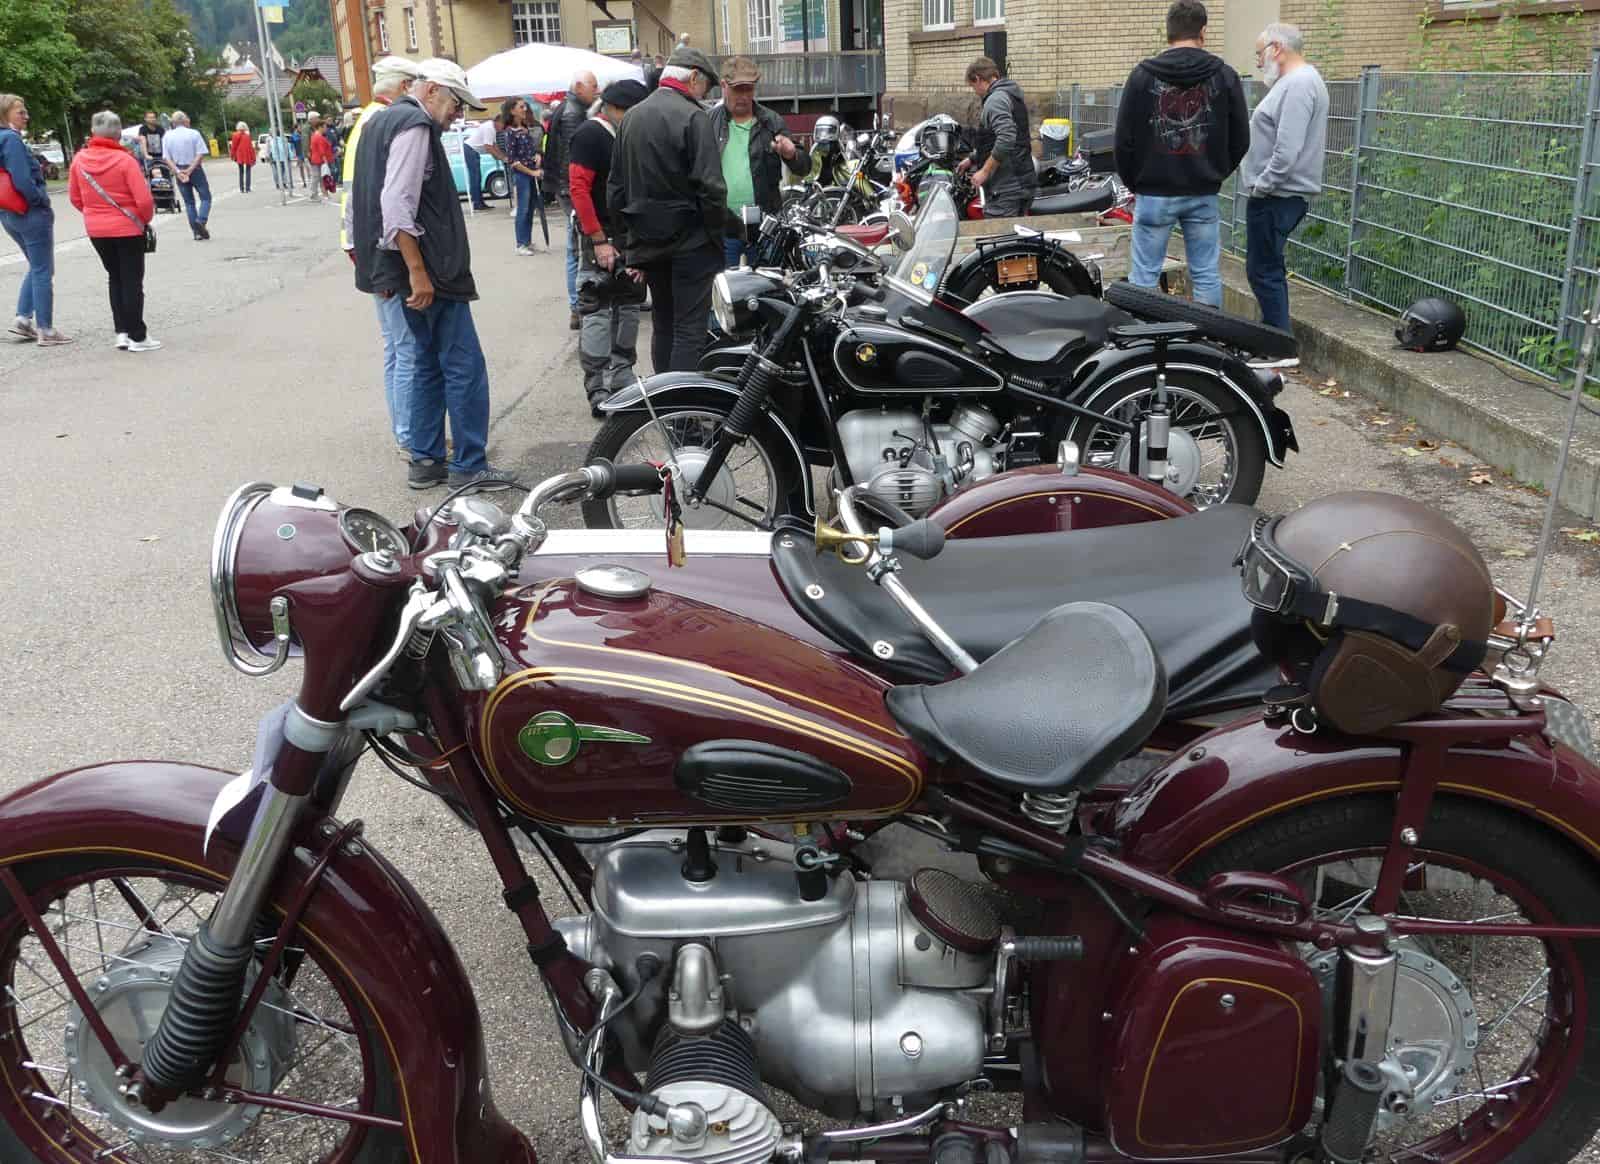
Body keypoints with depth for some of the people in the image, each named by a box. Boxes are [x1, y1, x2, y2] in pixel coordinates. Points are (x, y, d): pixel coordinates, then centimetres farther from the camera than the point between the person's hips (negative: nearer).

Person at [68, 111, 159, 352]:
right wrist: (146, 218, 1)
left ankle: (122, 332, 16)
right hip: (128, 228, -4)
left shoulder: (79, 159, -2)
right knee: (132, 281, 4)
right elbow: (144, 200, -18)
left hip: (96, 230, 5)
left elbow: (74, 197, 6)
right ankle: (137, 337, 5)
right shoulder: (124, 160, -16)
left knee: (115, 278, 18)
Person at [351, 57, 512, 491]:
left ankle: (425, 460, 18)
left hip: (409, 268, 10)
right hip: (429, 269, -10)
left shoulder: (382, 120, 19)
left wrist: (387, 269, 21)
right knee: (465, 366, -5)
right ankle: (468, 466, -2)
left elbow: (362, 200, 21)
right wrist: (418, 272, -23)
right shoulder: (414, 126, -13)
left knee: (429, 363, 15)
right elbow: (397, 206, -23)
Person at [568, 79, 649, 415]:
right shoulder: (590, 134, -10)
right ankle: (598, 392, -9)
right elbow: (578, 188, -18)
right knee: (598, 312, -8)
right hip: (603, 238, -9)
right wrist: (598, 241, -23)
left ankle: (621, 378, 21)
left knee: (628, 308, 12)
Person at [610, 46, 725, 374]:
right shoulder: (692, 116, -11)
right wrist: (717, 234, -6)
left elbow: (615, 187, 14)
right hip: (689, 239, -7)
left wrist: (629, 235, 18)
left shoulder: (631, 117, 12)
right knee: (690, 330, -6)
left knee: (663, 324, 18)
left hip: (646, 240, 8)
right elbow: (710, 186, -18)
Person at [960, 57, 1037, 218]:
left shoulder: (996, 99, -12)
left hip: (1005, 189, -10)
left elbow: (1006, 139, -25)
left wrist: (984, 171, -19)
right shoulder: (1014, 96, 20)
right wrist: (973, 159, 35)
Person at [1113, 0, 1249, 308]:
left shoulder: (1143, 75, -4)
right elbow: (1240, 139, 6)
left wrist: (1132, 182, 12)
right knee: (1206, 276, 7)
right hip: (1204, 195, 2)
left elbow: (1124, 138, -2)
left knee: (1144, 276, 2)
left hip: (1154, 194, -2)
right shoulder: (1225, 76, 2)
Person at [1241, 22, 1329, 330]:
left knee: (1263, 271, -8)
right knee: (1269, 270, 17)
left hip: (1275, 197, -11)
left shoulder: (1298, 84, -17)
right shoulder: (1298, 80, 17)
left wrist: (1262, 184, -16)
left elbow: (1287, 150, -26)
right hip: (1279, 193, 11)